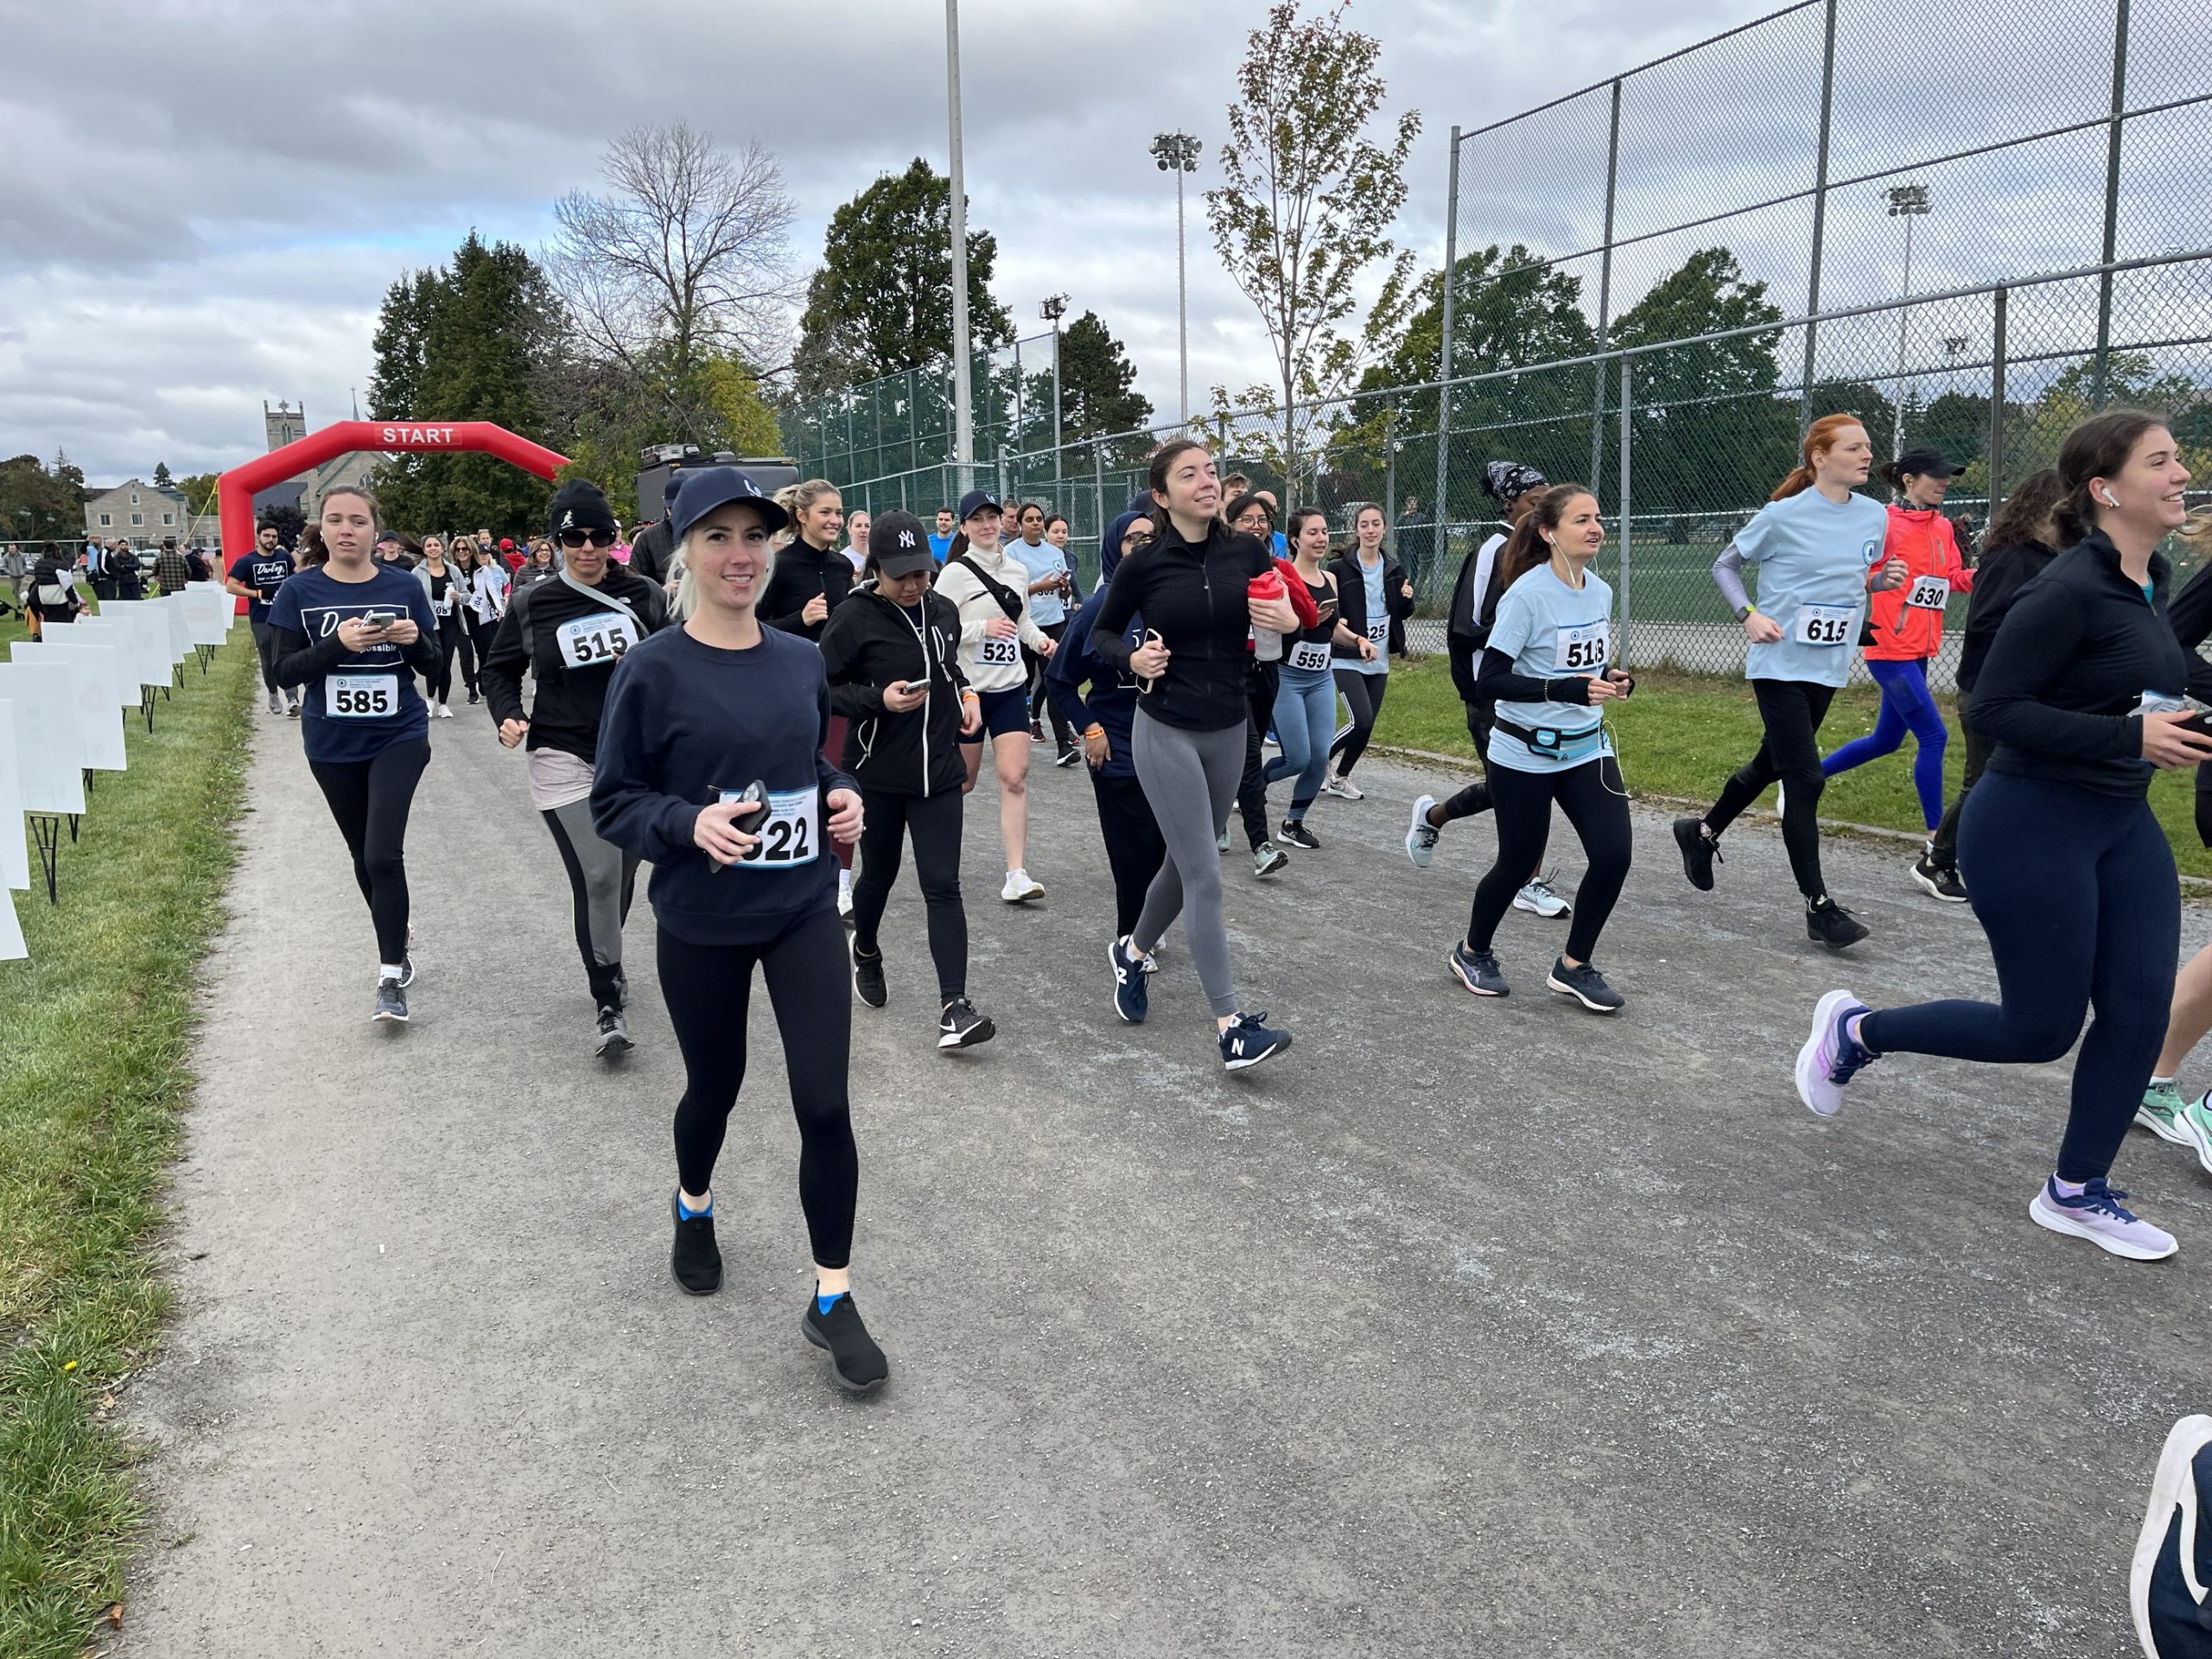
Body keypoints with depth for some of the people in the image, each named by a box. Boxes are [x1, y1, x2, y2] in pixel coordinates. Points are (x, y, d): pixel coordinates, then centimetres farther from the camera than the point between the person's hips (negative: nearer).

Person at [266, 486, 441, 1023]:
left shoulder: (404, 586, -3)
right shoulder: (300, 591, -3)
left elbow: (432, 666, 2)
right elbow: (284, 671, -7)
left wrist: (416, 640, -20)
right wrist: (338, 644, -23)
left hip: (399, 738, -2)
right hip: (332, 745, 2)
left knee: (383, 853, -14)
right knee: (363, 856, 14)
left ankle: (391, 978, -5)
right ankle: (398, 954, 33)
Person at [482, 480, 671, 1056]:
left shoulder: (644, 595, 0)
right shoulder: (532, 605, 0)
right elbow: (499, 669, 12)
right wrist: (508, 716, -5)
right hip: (563, 758, -2)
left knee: (623, 871, 14)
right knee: (595, 874, -12)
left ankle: (605, 961, 40)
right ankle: (607, 1002, -2)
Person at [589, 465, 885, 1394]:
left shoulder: (801, 660, 1)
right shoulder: (654, 669, -11)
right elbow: (613, 802, -8)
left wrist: (842, 799, -5)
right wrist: (692, 822, -26)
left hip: (804, 910, 2)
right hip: (702, 925, -2)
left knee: (825, 1105, -3)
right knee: (715, 1086, 18)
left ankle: (832, 1300, 13)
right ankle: (693, 1208, 52)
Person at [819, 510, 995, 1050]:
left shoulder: (943, 611, 5)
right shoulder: (854, 618, -12)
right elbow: (824, 688, -9)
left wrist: (966, 693, 5)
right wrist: (879, 699, -23)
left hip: (938, 771, 3)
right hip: (877, 773, -3)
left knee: (942, 886, -5)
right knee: (879, 874, 15)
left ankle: (954, 1007, -8)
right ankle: (866, 953, 47)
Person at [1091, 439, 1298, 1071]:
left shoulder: (1247, 550, -3)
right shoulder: (1143, 564, -9)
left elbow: (1292, 613, 9)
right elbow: (1100, 632, 5)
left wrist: (1291, 621, -14)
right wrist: (1131, 659, -15)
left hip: (1228, 732, 4)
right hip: (1166, 732, -4)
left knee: (1186, 861, 18)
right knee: (1205, 877, -8)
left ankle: (1132, 951, 45)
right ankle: (1231, 1026, -4)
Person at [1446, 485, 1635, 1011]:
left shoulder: (1601, 591, 3)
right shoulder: (1527, 594, -18)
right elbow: (1488, 681, -22)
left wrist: (1615, 680, -4)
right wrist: (1567, 690, -29)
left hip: (1588, 748, 6)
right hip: (1525, 755, -6)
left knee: (1613, 857, -5)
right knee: (1518, 864, 6)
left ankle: (1574, 966, 14)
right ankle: (1471, 953, 33)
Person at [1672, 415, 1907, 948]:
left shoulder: (1876, 515, 5)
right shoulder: (1783, 515, -12)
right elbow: (1725, 565, 0)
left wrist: (1884, 579, -4)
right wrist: (1749, 614, -15)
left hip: (1829, 666, 7)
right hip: (1780, 663, -6)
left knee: (1773, 764, 18)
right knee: (1806, 779, -9)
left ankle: (1702, 833, 42)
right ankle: (1819, 907, -2)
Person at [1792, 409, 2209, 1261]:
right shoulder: (2071, 588, -20)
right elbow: (1994, 706, -22)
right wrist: (2128, 735, -26)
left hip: (2123, 824, 8)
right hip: (2032, 828, -8)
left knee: (2139, 1013, 6)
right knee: (2042, 1027, 0)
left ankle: (2076, 1193, 21)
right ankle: (1855, 1031, 21)